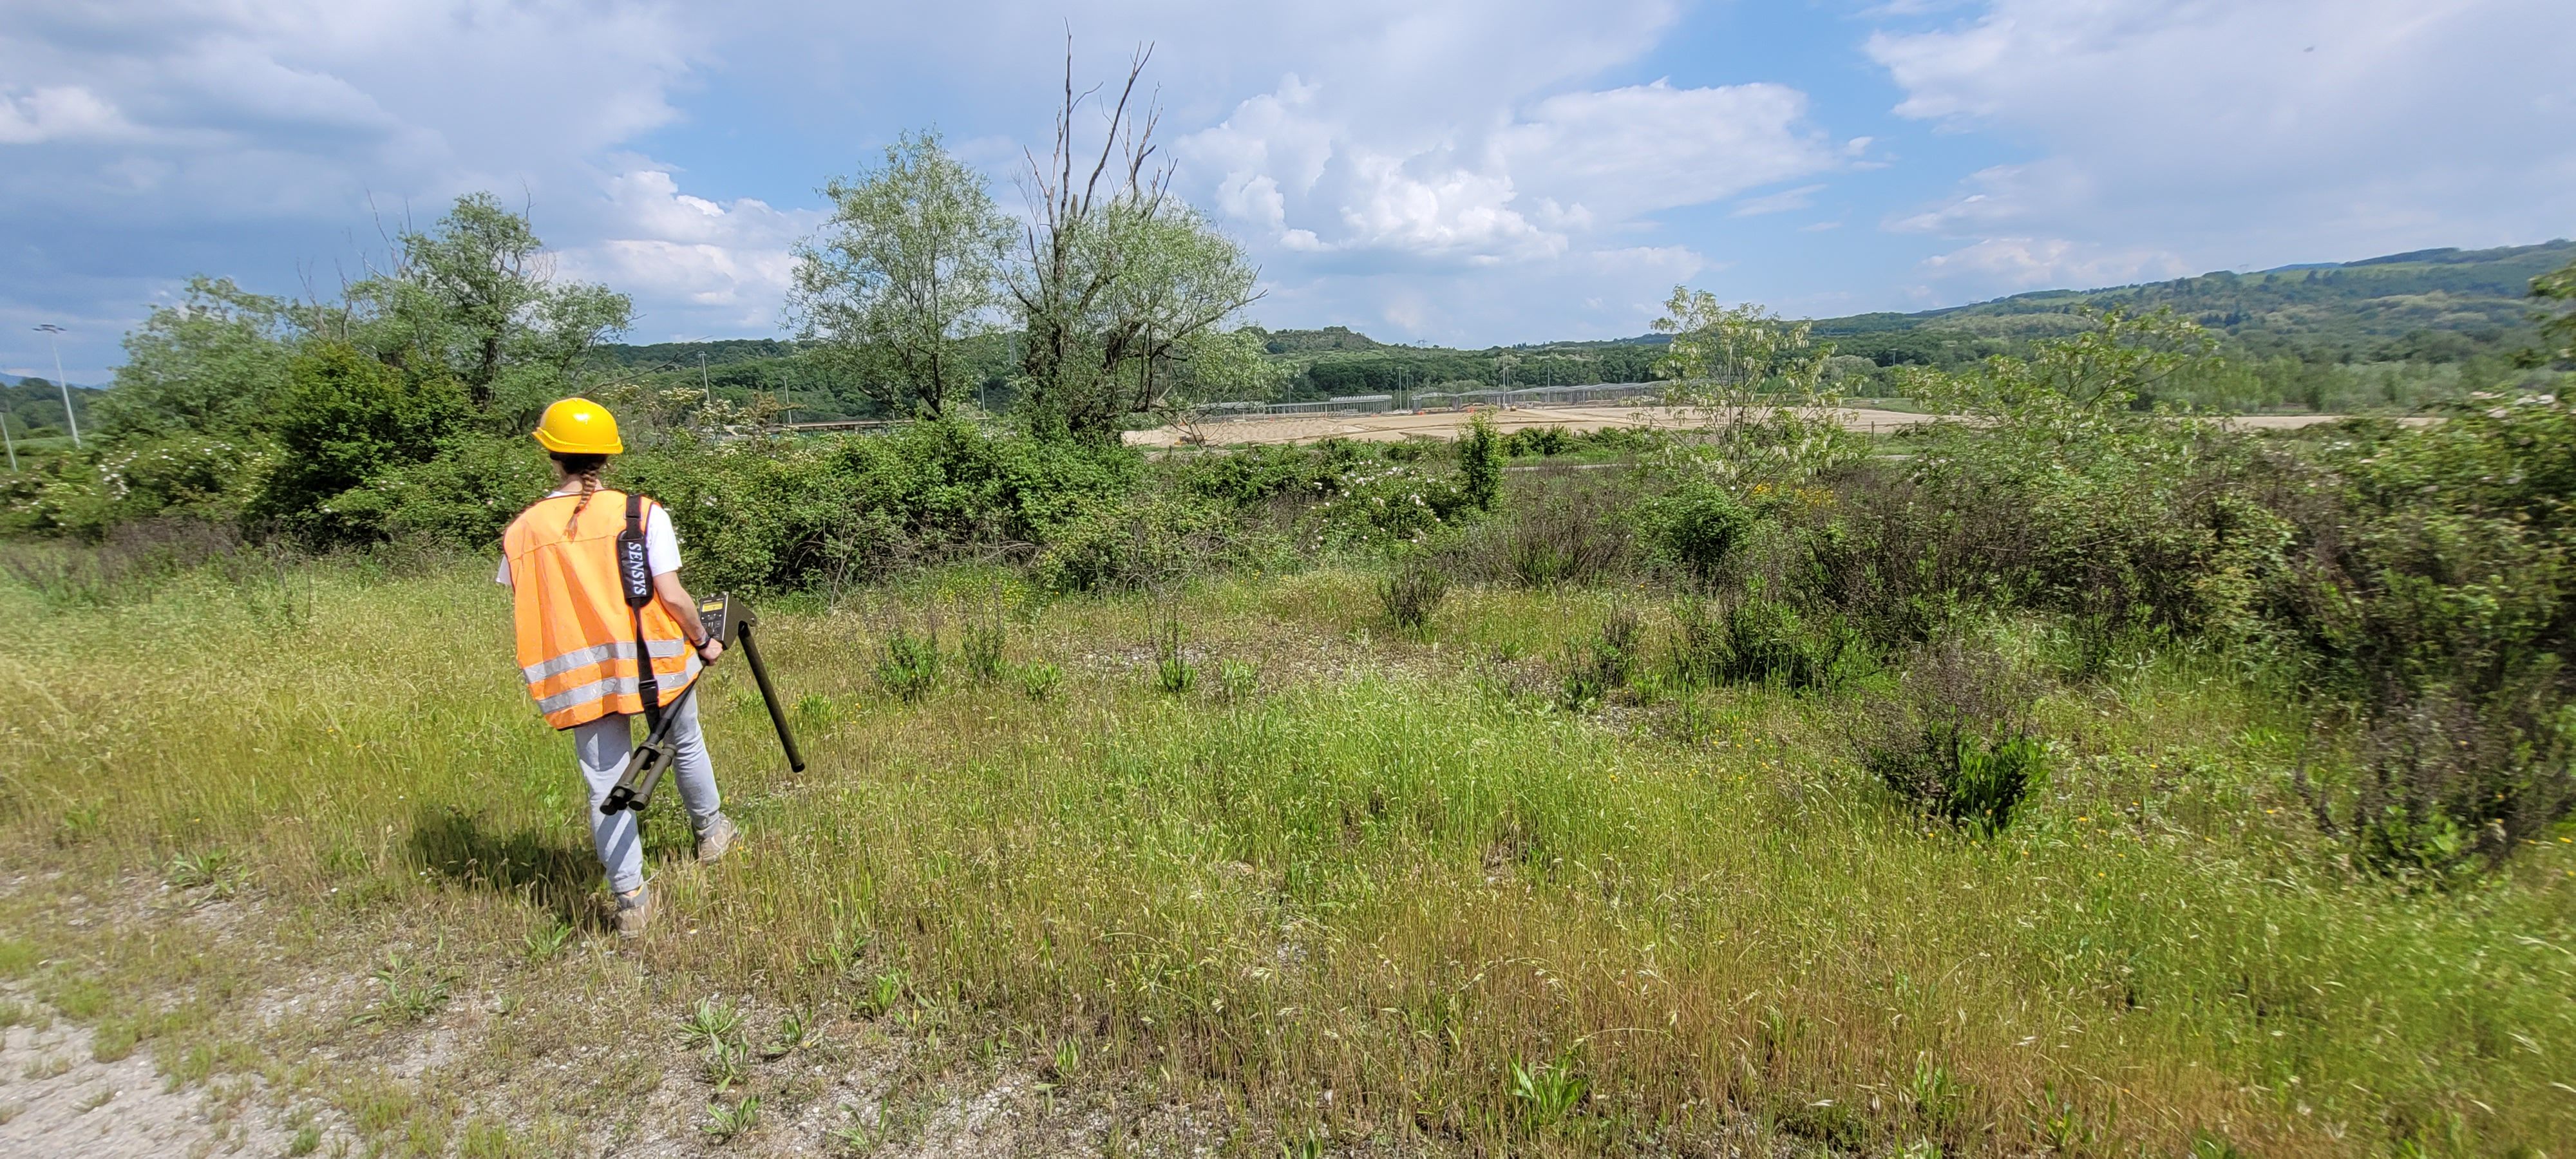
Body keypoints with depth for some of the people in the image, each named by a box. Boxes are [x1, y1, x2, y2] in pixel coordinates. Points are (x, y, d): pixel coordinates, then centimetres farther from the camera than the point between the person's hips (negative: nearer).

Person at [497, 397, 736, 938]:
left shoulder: (522, 531, -2)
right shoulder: (643, 513, -11)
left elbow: (525, 615, 2)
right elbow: (671, 595, -15)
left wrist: (554, 673, 17)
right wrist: (703, 642, 1)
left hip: (581, 677, 2)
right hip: (653, 661, -1)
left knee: (605, 787, 10)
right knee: (685, 744, 24)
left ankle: (631, 900, 13)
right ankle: (710, 831, 44)